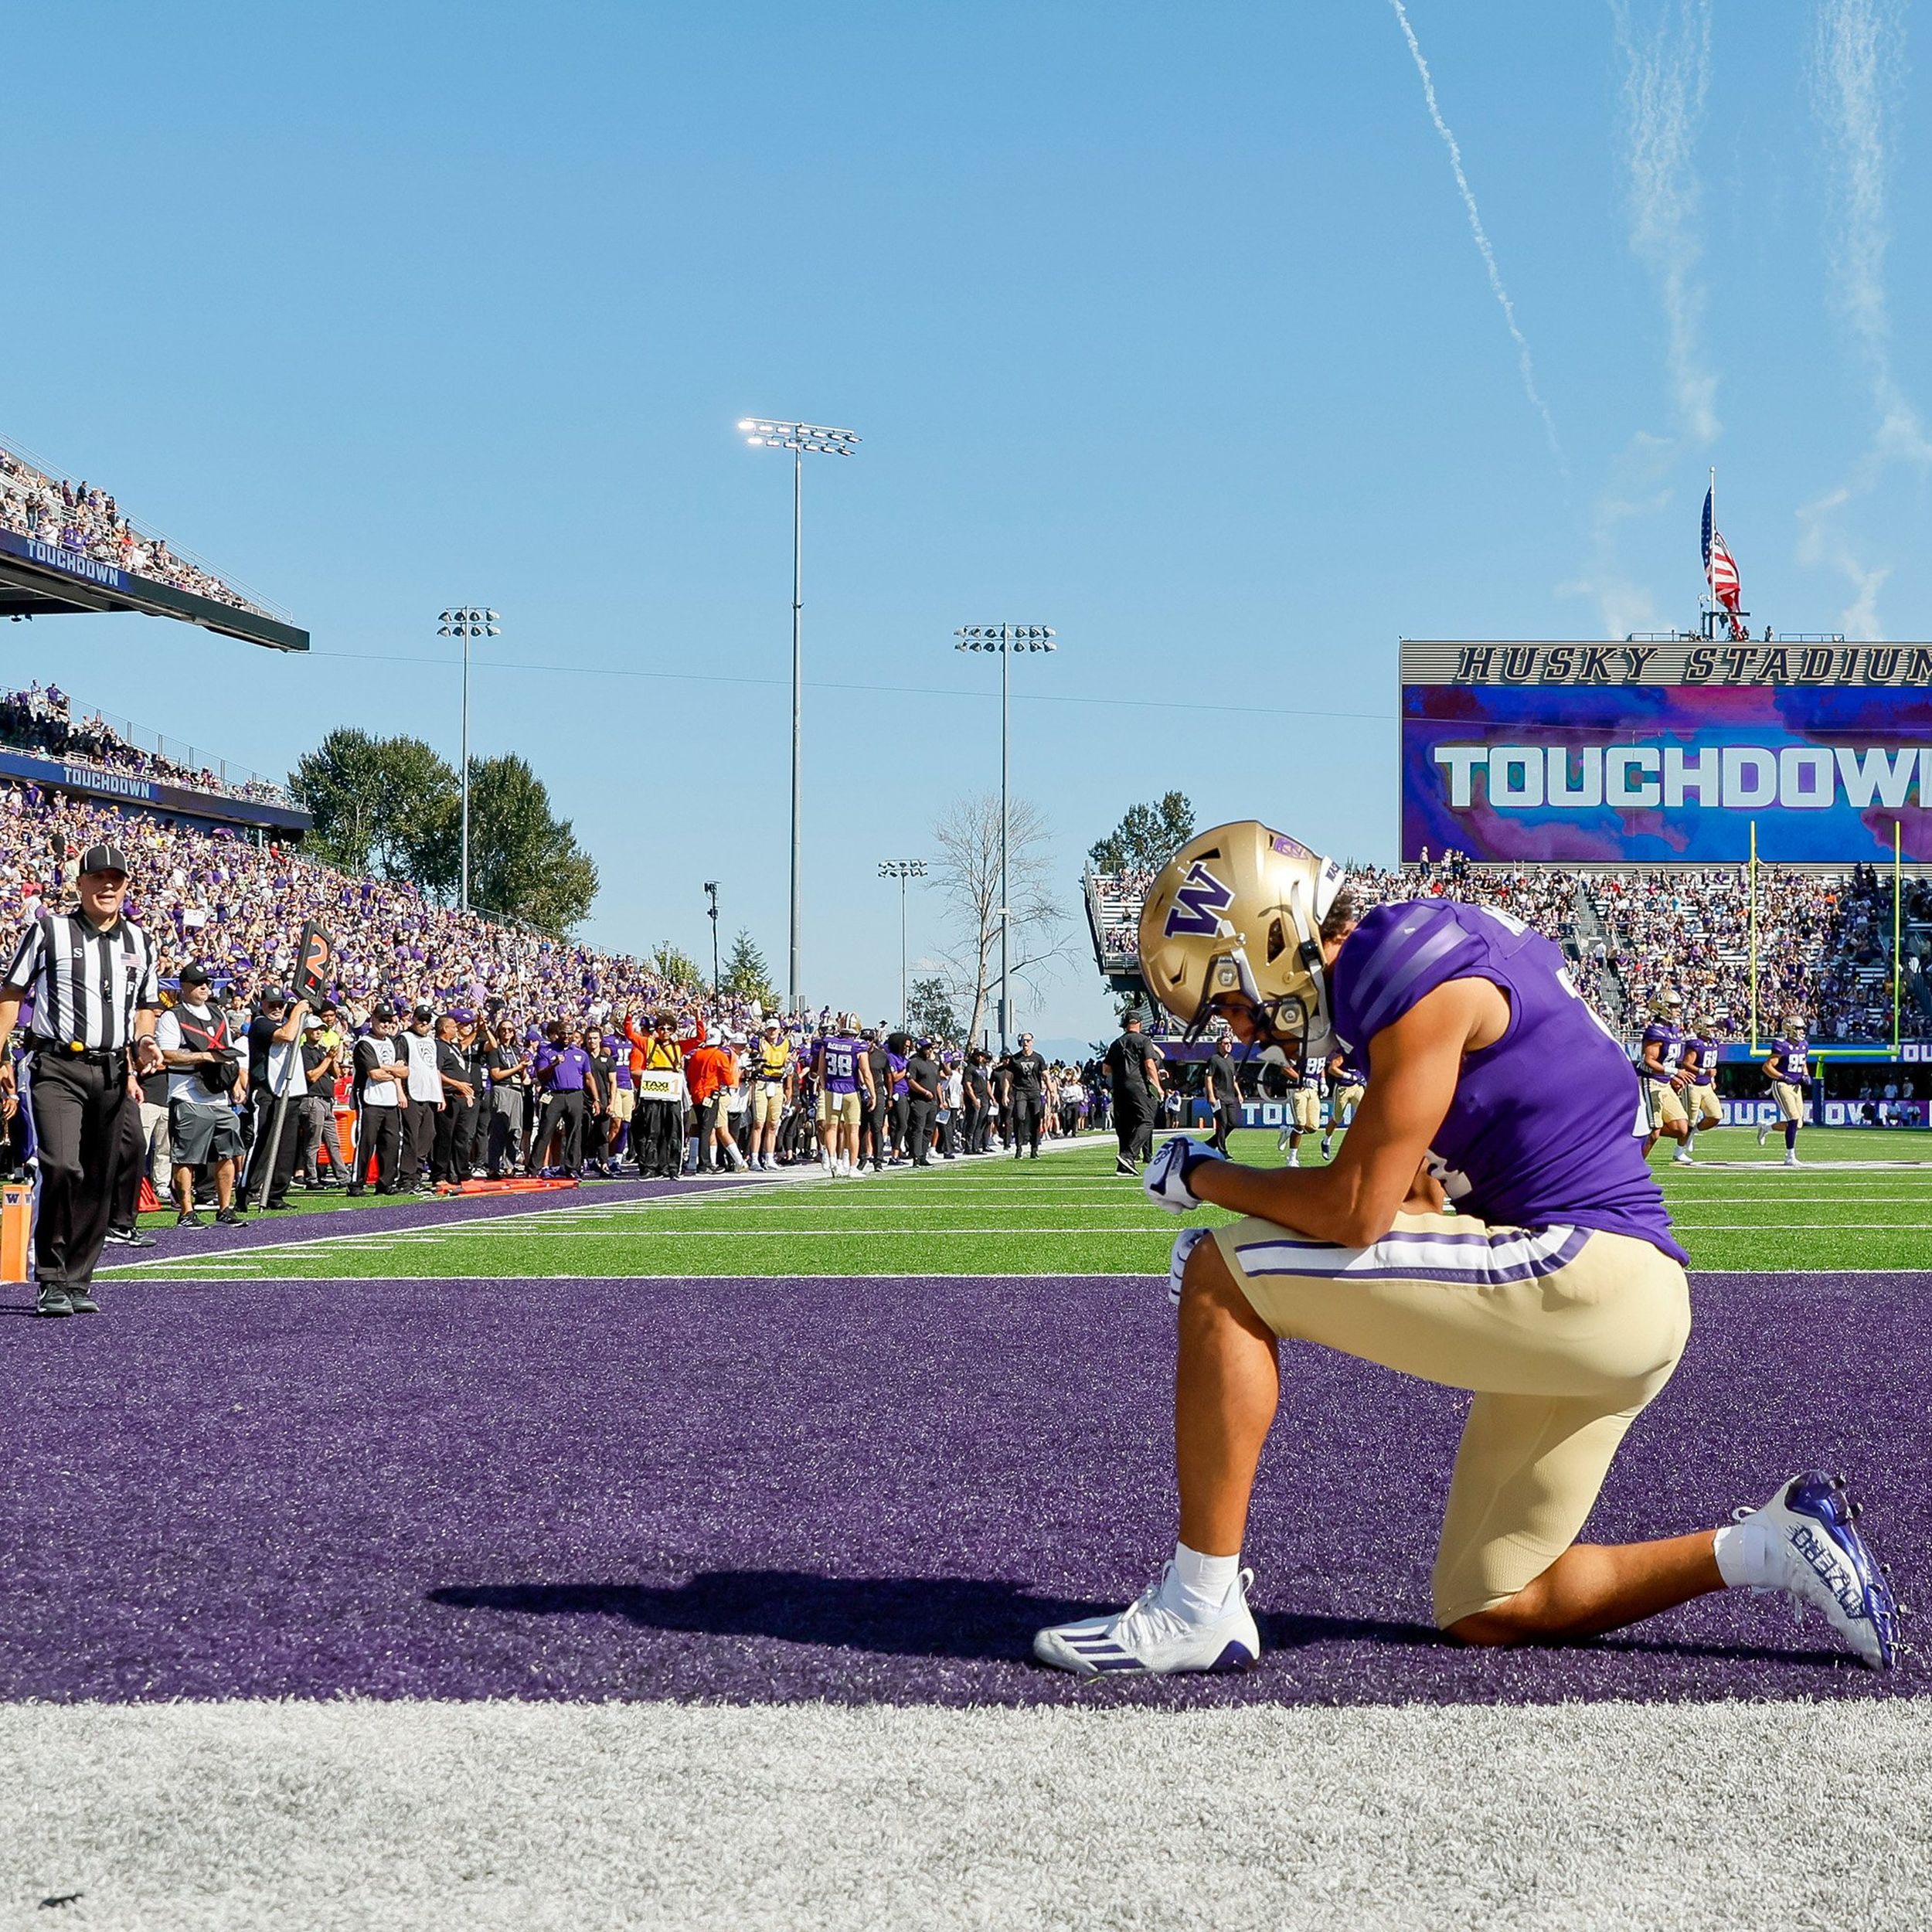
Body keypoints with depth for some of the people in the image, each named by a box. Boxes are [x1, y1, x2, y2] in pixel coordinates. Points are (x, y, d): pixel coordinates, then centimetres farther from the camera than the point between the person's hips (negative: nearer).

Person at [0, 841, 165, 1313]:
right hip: (57, 1067, -5)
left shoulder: (139, 941, 15)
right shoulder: (48, 930, 1)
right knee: (62, 1167, -19)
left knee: (99, 1180, 5)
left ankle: (78, 1281, 14)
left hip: (113, 1073, 5)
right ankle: (50, 1281, -10)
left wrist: (144, 1042, 4)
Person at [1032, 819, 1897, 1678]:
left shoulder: (1420, 971, -13)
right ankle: (1775, 1547, 14)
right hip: (1614, 1302, 10)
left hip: (1584, 1277, -10)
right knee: (1487, 1613, 17)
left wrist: (1206, 1178, -1)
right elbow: (1411, 1203, 19)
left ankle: (1199, 1609, -8)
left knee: (1221, 1280, -10)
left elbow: (1356, 1211, -17)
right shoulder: (1414, 960, 17)